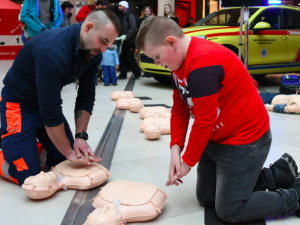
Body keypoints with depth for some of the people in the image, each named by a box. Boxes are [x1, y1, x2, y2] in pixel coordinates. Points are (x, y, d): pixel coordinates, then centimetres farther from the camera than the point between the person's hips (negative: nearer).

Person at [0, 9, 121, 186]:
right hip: (19, 104, -7)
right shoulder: (52, 50, -33)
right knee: (28, 176, -13)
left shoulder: (94, 53, -8)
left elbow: (86, 97, -1)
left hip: (47, 103, 7)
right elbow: (49, 109, -31)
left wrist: (81, 137, -10)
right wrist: (69, 153, -23)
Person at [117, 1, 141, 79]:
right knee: (122, 58, 6)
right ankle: (123, 74, 13)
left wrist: (126, 36, -27)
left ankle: (137, 73, 8)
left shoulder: (130, 16, -7)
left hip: (130, 41, -7)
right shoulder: (120, 16, 18)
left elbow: (133, 28, -18)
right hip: (123, 41, 7)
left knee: (130, 58, -7)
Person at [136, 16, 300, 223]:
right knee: (206, 198, 19)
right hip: (215, 140, 10)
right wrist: (176, 149, -9)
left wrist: (187, 162, -14)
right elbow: (179, 110, 3)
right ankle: (275, 175, 26)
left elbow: (204, 121, -27)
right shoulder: (180, 62, 2)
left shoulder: (202, 63, -31)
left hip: (245, 142, -10)